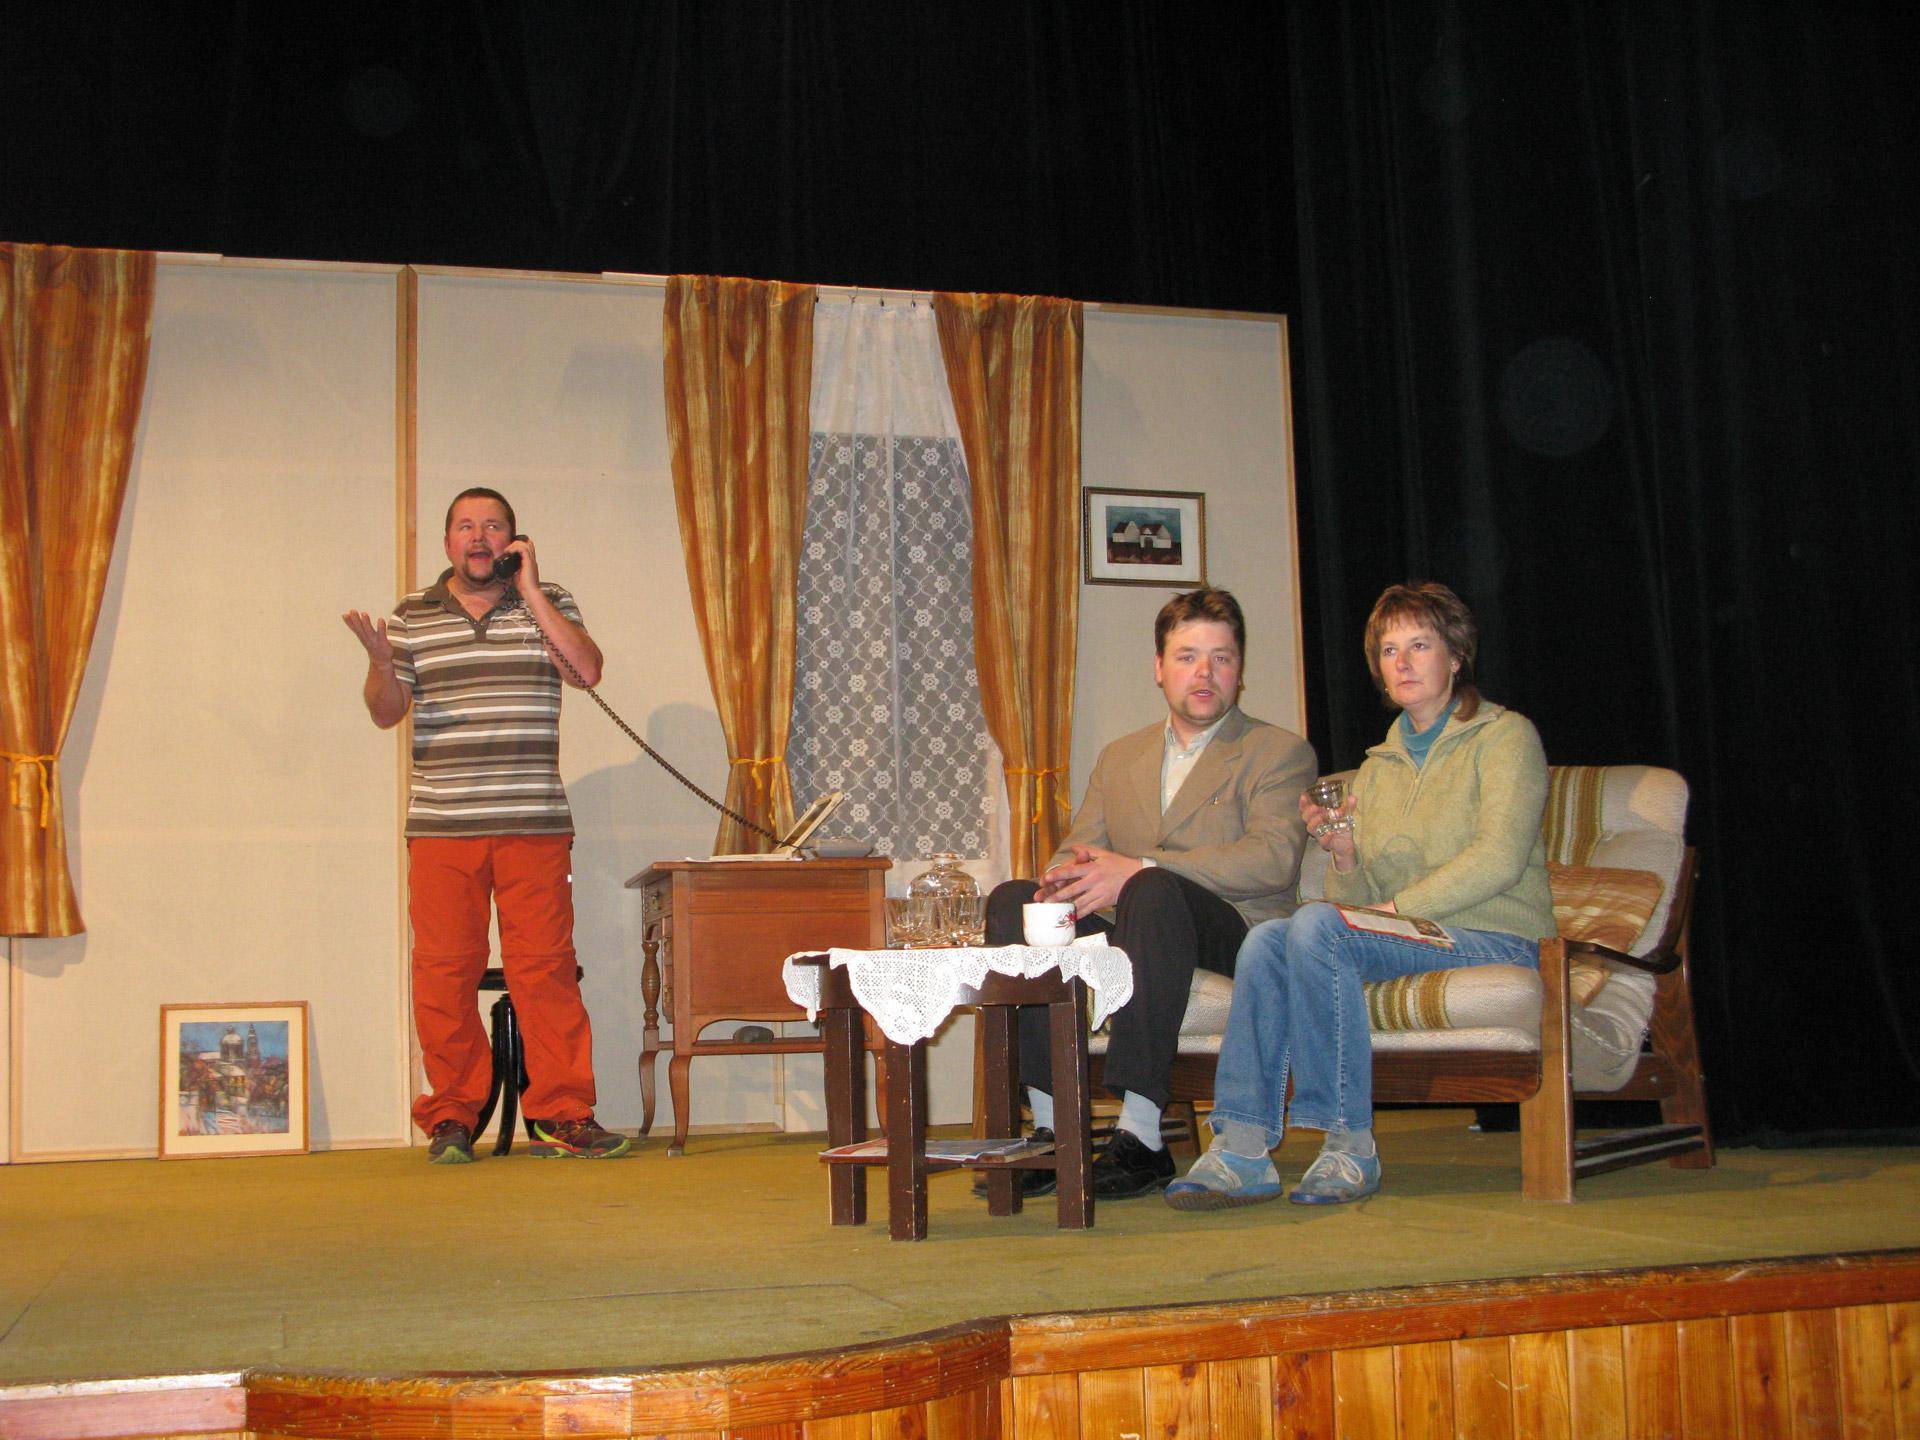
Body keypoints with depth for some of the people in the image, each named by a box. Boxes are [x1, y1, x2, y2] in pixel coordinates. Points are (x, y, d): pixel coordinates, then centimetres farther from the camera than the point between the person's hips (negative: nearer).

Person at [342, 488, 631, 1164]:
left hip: (534, 823, -1)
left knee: (545, 967, -3)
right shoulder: (412, 615, 12)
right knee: (443, 972, -1)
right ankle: (451, 1118, 10)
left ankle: (562, 1114, 4)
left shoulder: (550, 605, 10)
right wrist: (381, 661, -12)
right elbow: (386, 712, 9)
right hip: (442, 826, 1)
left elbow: (586, 670, -7)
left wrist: (529, 590, -5)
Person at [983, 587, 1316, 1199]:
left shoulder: (1279, 752, 7)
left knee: (1154, 892, -37)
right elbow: (1079, 848, 17)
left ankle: (1140, 1137, -39)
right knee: (1010, 899, -19)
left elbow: (1274, 857, -11)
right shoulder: (1120, 756, 25)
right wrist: (1065, 880, -11)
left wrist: (1139, 869, -21)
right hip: (1126, 932, 5)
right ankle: (1052, 1130, -22)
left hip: (1231, 931, -5)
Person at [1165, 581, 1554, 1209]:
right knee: (1265, 939, -21)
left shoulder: (1504, 735, 3)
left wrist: (1395, 908, -17)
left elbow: (1499, 859, -12)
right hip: (1409, 941, 6)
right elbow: (1361, 901, 14)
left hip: (1494, 939, -6)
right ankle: (1243, 1152, -29)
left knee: (1318, 925, -29)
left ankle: (1350, 1148, -26)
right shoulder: (1379, 766, 20)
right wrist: (1345, 853, -7)